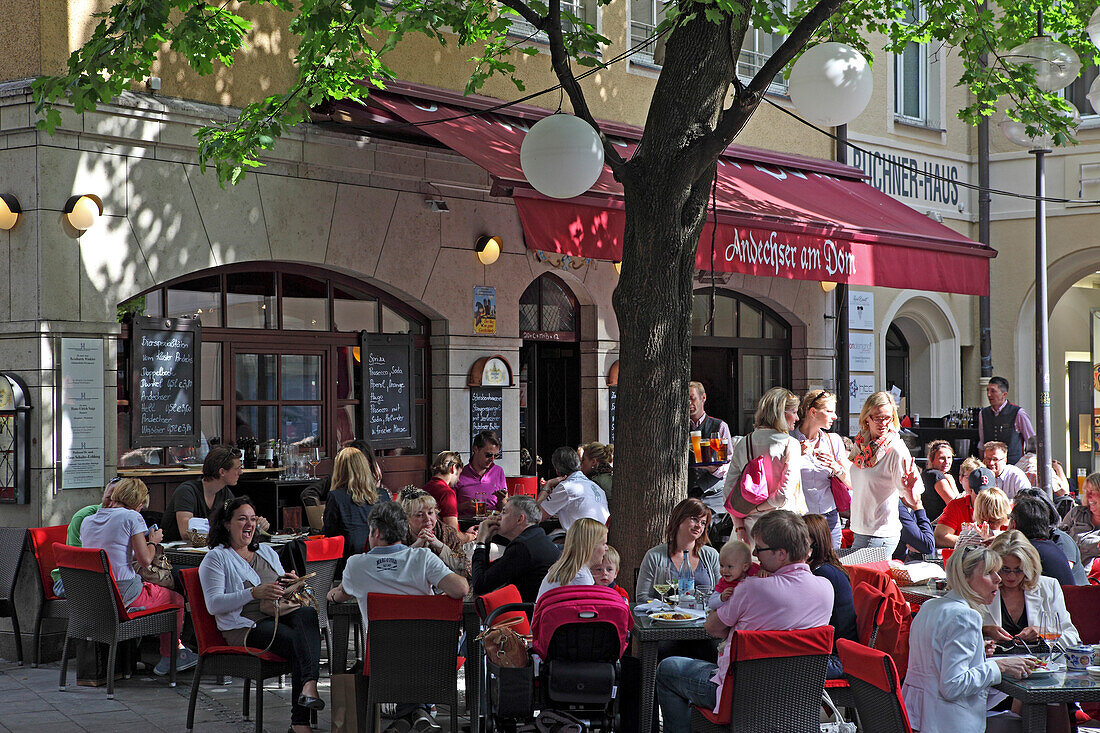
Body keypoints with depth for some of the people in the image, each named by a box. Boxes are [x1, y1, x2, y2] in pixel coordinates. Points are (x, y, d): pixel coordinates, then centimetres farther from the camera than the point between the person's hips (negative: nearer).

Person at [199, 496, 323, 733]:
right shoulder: (216, 558, 7)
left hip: (281, 616, 5)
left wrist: (291, 583, 2)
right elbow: (214, 604, -6)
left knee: (308, 613, -32)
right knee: (299, 643, -32)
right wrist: (254, 593, -20)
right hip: (247, 626, -5)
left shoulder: (267, 552, 26)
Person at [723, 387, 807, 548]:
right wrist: (752, 509, -5)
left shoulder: (743, 444, 6)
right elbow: (785, 495, -16)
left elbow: (728, 491, 5)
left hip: (752, 525, 5)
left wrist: (739, 528, 4)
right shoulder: (790, 445, -8)